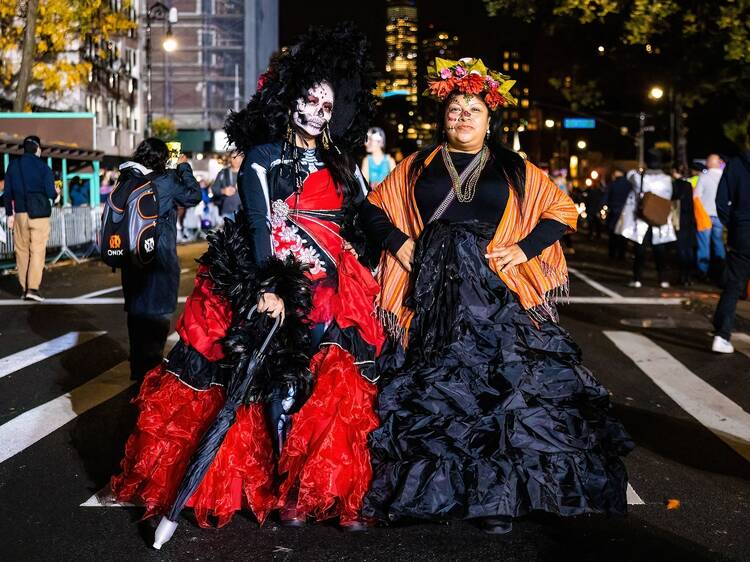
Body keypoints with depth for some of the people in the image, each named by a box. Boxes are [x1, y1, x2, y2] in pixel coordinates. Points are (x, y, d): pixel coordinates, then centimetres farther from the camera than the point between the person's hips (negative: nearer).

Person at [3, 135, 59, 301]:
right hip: (40, 215, -3)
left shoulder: (13, 165, 7)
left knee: (22, 251, 10)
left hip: (20, 214, 3)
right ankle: (33, 288, -11)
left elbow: (7, 192, 8)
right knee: (37, 251, -2)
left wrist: (9, 214, 14)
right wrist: (55, 194, 14)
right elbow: (50, 193, -9)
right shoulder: (42, 166, -5)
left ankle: (24, 288, 10)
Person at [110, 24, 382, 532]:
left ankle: (334, 490, 4)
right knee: (286, 379, -6)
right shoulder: (265, 156, 1)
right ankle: (285, 490, 7)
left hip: (333, 290, 5)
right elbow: (259, 225, -10)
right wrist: (266, 288, -22)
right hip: (279, 285, -4)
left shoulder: (340, 163, 17)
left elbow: (365, 220, 17)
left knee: (337, 383, -3)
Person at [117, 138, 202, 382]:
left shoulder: (126, 180, 2)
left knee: (136, 309, 15)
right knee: (157, 313, 4)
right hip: (160, 259, -6)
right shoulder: (165, 180, -13)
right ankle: (150, 371, 7)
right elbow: (193, 196, -2)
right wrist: (184, 167, 7)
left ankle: (138, 368, 25)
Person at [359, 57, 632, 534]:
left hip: (495, 293, -1)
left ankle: (496, 496, 2)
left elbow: (564, 211, 10)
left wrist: (524, 249, -3)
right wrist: (398, 243, -1)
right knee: (431, 391, 2)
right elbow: (374, 207, 16)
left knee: (498, 387, -6)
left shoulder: (516, 171, 9)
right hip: (432, 294, 1)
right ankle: (432, 489, 14)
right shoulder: (416, 168, 11)